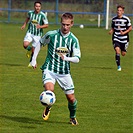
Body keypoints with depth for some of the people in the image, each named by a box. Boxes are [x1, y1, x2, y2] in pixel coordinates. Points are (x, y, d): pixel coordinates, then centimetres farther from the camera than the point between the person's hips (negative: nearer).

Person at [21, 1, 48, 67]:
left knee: (33, 50, 2)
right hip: (30, 32, 2)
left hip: (37, 34, -2)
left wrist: (40, 26, -27)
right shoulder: (30, 13, -3)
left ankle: (31, 62, 28)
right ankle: (29, 49, 16)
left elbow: (46, 25, -10)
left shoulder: (43, 15, -14)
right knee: (25, 45, -21)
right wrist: (24, 24, 15)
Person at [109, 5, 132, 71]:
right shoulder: (114, 19, 1)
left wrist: (124, 32, -17)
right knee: (117, 50, -21)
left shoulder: (126, 19, -8)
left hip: (124, 38, -1)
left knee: (123, 54, 6)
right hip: (116, 38, 1)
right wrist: (111, 31, -7)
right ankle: (118, 66, -11)